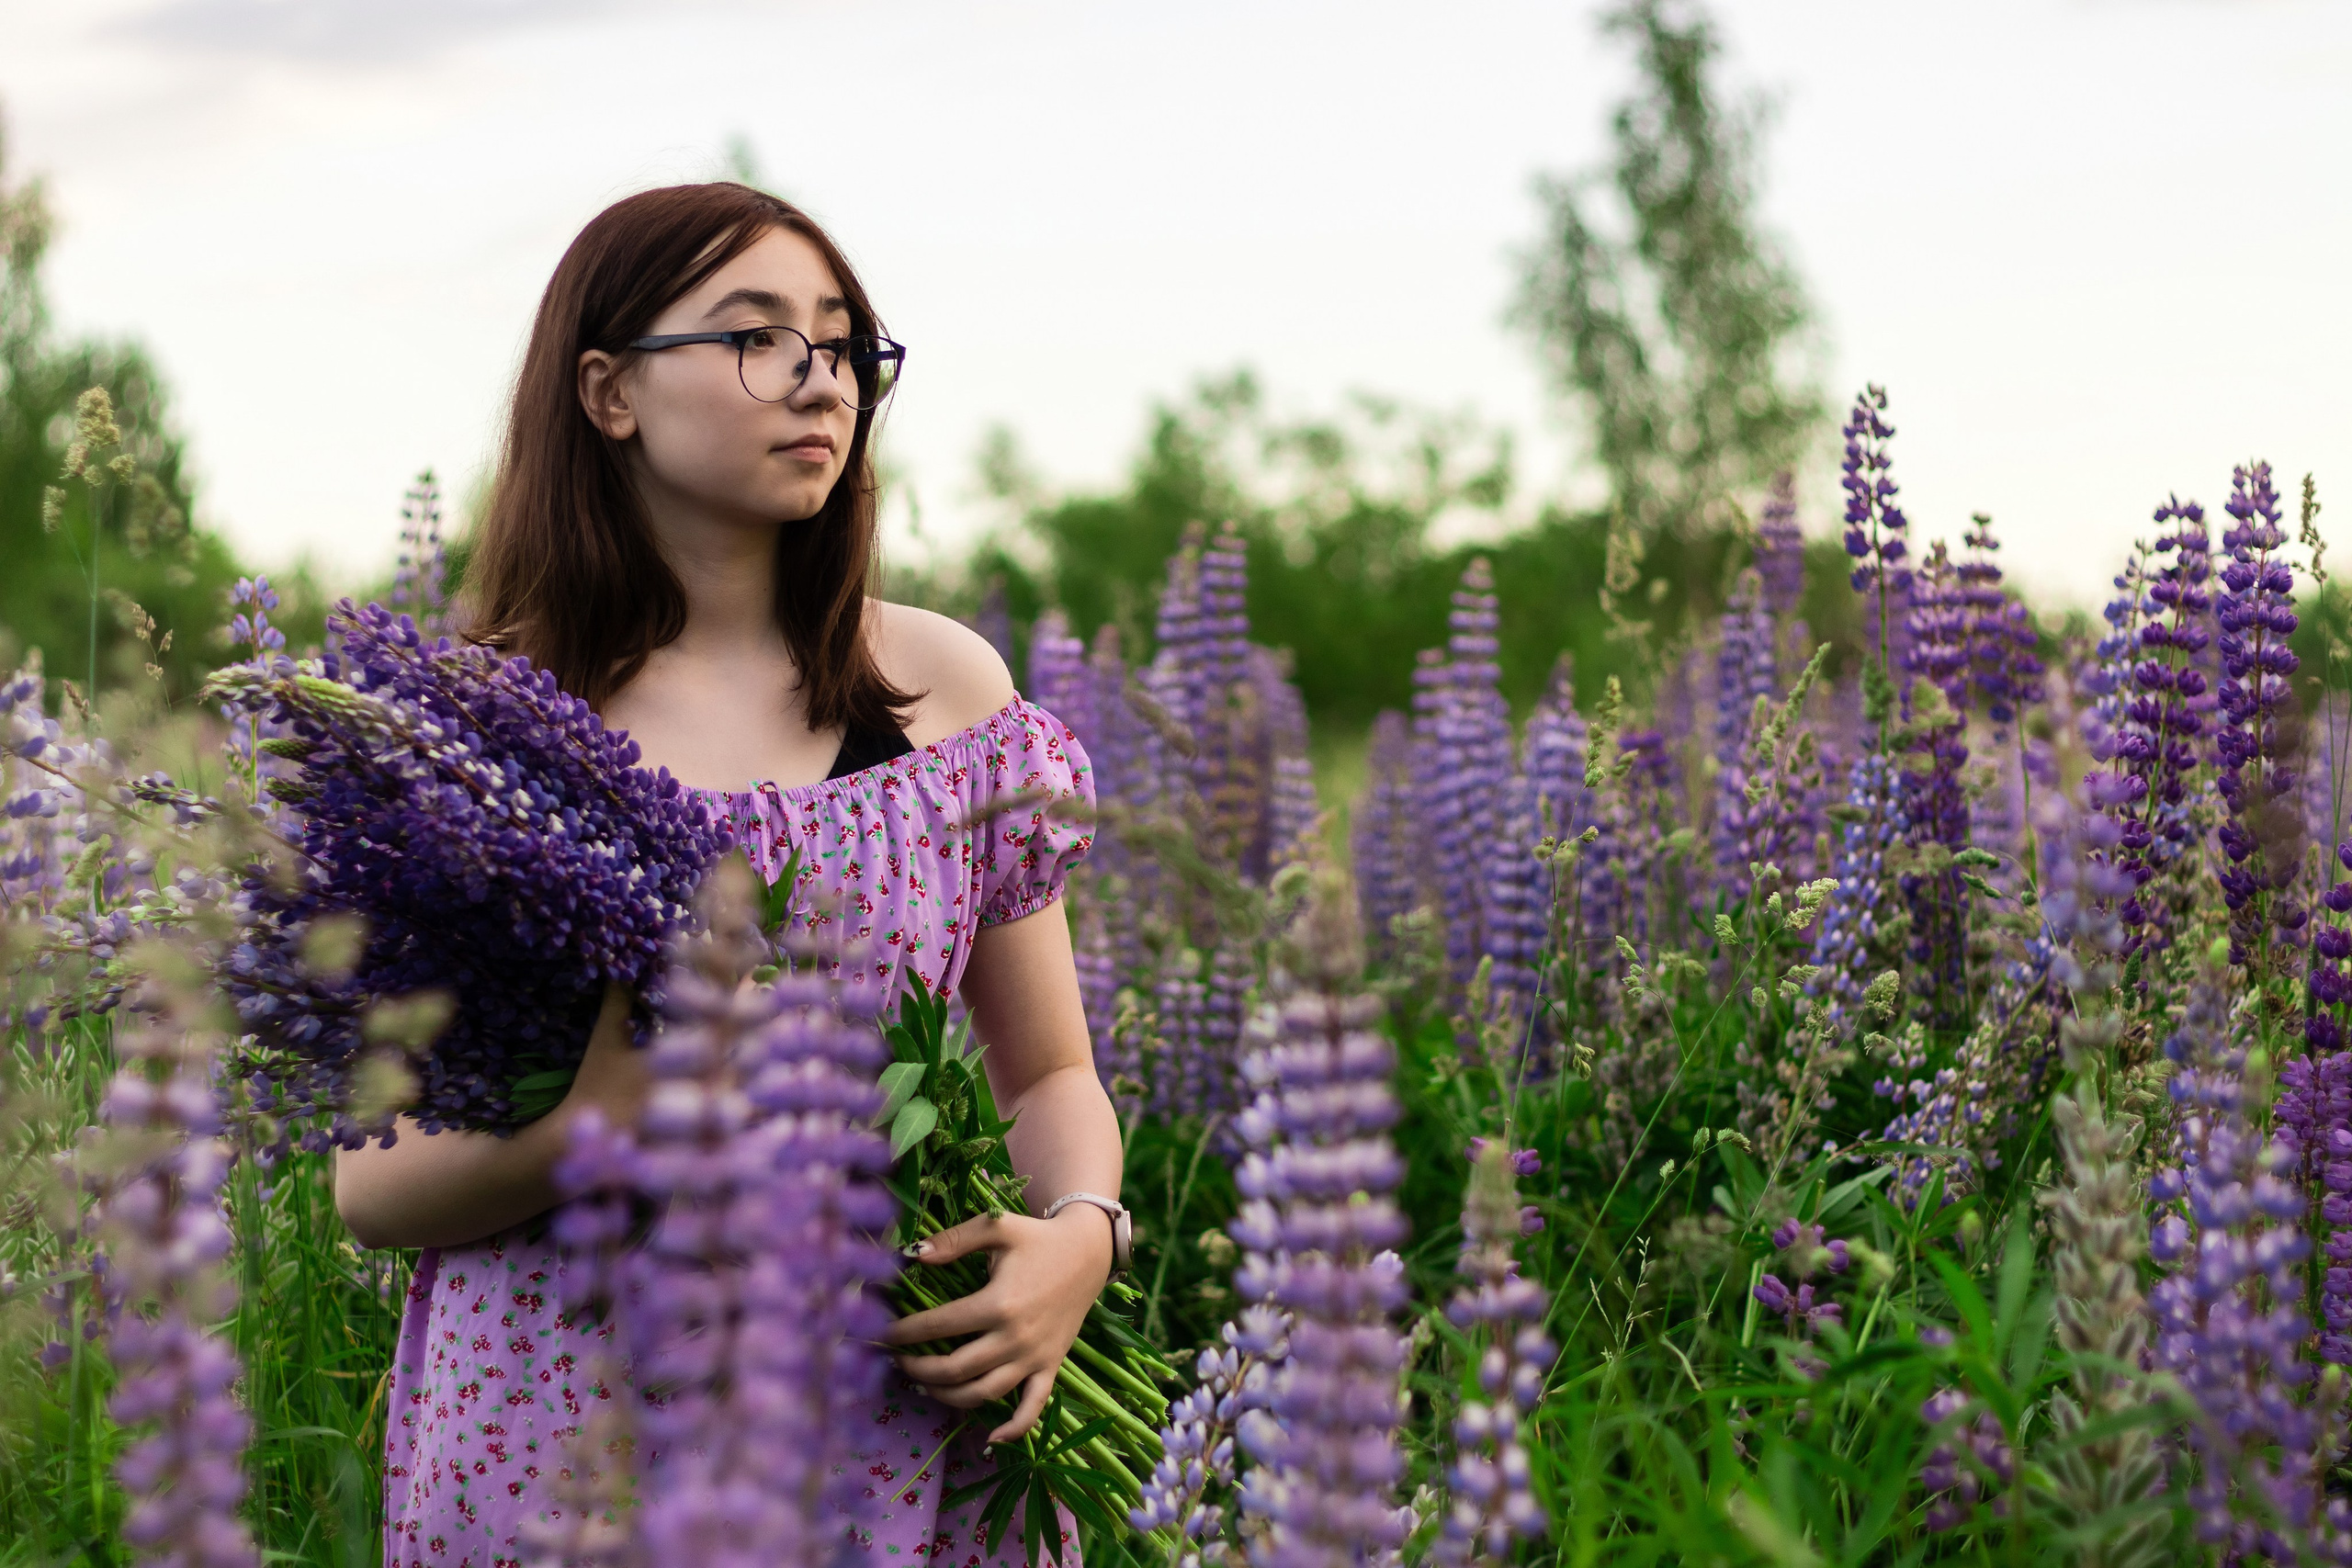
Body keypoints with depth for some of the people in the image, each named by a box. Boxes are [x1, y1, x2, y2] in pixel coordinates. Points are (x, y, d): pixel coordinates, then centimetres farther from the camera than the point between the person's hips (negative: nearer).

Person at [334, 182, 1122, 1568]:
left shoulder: (942, 686, 4)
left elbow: (1050, 1070, 9)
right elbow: (369, 1184, -3)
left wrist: (1082, 1233, -12)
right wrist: (592, 1126, -22)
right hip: (563, 1435, -2)